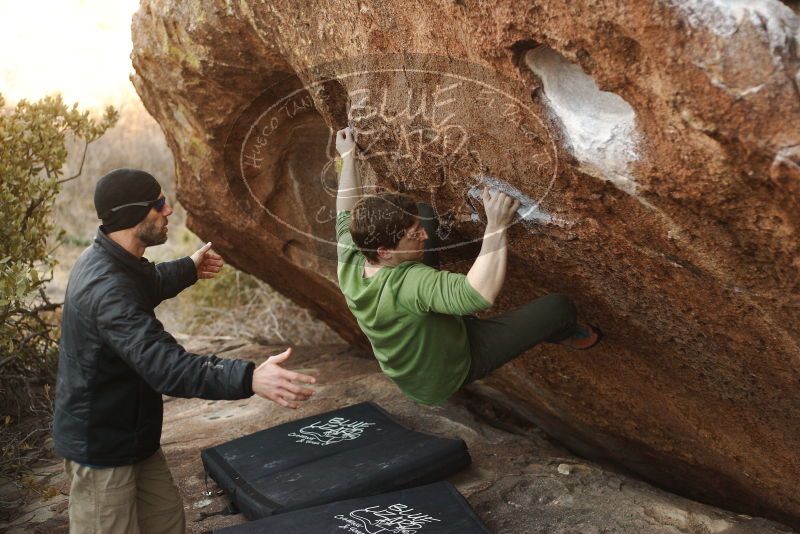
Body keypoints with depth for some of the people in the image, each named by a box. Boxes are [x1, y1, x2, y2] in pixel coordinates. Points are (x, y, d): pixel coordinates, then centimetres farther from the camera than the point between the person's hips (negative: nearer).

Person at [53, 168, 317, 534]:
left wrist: (189, 269, 39)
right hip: (101, 444, -10)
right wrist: (249, 379, -52)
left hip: (129, 431, 10)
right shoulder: (107, 289, -32)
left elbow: (148, 285, 26)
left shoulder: (107, 260, 2)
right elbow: (164, 365, -43)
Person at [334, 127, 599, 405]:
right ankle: (565, 335, 29)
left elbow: (346, 213, -2)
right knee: (559, 307, -11)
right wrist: (496, 226, -58)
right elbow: (480, 294, -60)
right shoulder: (406, 284, -46)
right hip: (448, 371, -6)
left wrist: (348, 157, 8)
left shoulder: (349, 262, -24)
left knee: (424, 213, 2)